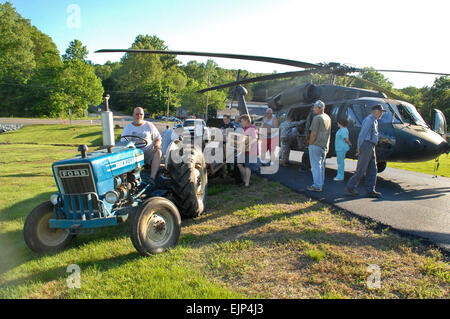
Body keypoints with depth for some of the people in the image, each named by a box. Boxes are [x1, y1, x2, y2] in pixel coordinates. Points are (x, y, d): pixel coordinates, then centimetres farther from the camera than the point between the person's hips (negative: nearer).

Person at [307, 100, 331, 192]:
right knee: (321, 166, 15)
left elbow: (314, 134, -19)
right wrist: (327, 146, 19)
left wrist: (310, 143, -7)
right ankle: (320, 184, 21)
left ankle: (317, 186, -1)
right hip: (324, 146, 8)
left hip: (316, 145, -8)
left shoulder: (317, 118, -15)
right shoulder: (328, 118, 12)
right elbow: (329, 133, 16)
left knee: (316, 166, -3)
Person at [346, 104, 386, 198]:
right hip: (366, 146, -10)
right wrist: (359, 148, -17)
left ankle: (370, 191, 9)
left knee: (372, 170, 7)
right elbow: (362, 134, -16)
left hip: (371, 148, 10)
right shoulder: (368, 120, -11)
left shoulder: (375, 121, 19)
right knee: (361, 169, -6)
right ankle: (350, 187, 5)